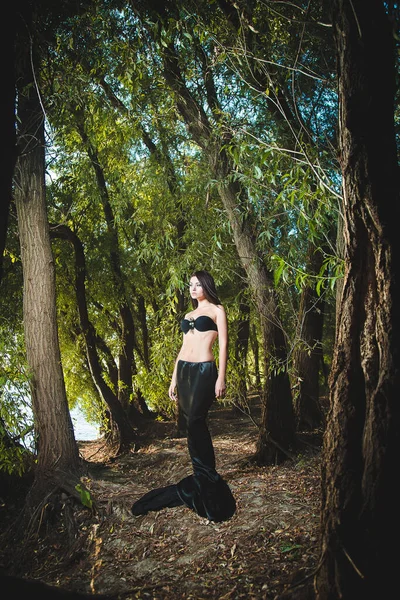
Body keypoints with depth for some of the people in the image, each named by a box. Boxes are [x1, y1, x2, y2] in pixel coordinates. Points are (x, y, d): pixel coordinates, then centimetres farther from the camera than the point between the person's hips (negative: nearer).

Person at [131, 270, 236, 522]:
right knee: (196, 426, 8)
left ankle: (205, 479, 0)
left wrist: (221, 378, -14)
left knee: (195, 423, -12)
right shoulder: (189, 315, 21)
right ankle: (206, 477, 18)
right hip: (184, 371, 7)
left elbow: (223, 344, -5)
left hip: (204, 370, -7)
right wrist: (174, 379, 16)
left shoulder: (217, 310, 3)